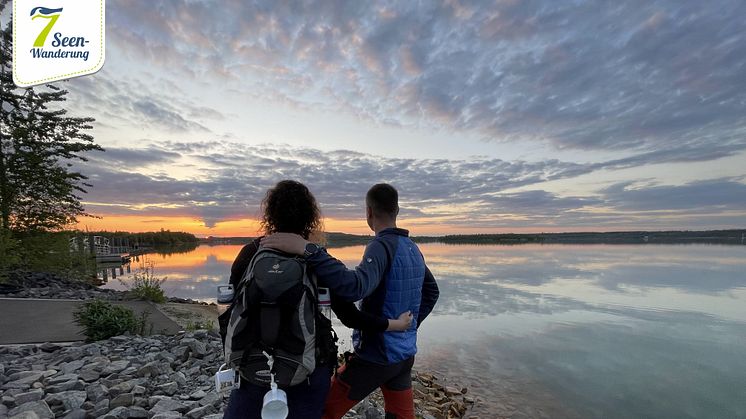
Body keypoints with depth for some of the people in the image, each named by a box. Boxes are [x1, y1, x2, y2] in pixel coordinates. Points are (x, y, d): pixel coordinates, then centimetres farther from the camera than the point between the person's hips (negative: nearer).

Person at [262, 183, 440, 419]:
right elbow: (431, 292, 17)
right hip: (405, 354, 7)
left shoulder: (382, 246, -20)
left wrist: (308, 249, -41)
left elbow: (355, 286, -39)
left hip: (374, 355, -7)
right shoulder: (413, 249, 4)